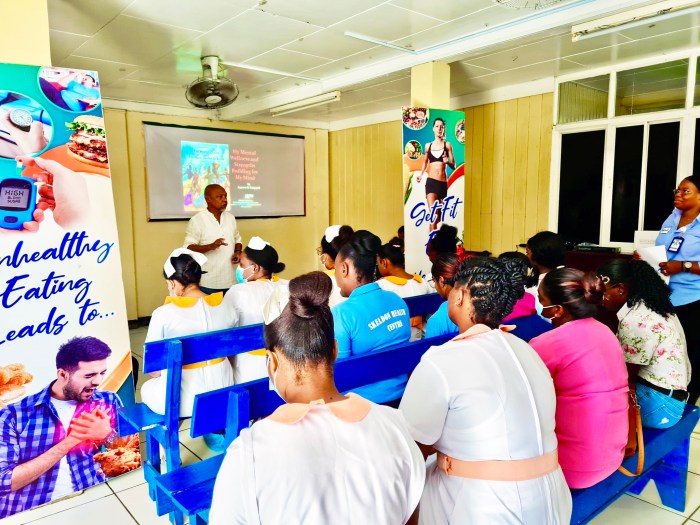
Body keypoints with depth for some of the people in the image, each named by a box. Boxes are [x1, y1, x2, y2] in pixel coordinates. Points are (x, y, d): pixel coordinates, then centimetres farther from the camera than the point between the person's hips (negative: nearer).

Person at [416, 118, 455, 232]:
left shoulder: (447, 145, 5)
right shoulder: (428, 146, 9)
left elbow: (453, 166, 4)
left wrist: (447, 162, -17)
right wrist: (421, 174, 11)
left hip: (443, 183, 1)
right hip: (431, 181, -1)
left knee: (440, 215, 11)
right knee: (433, 213, -16)